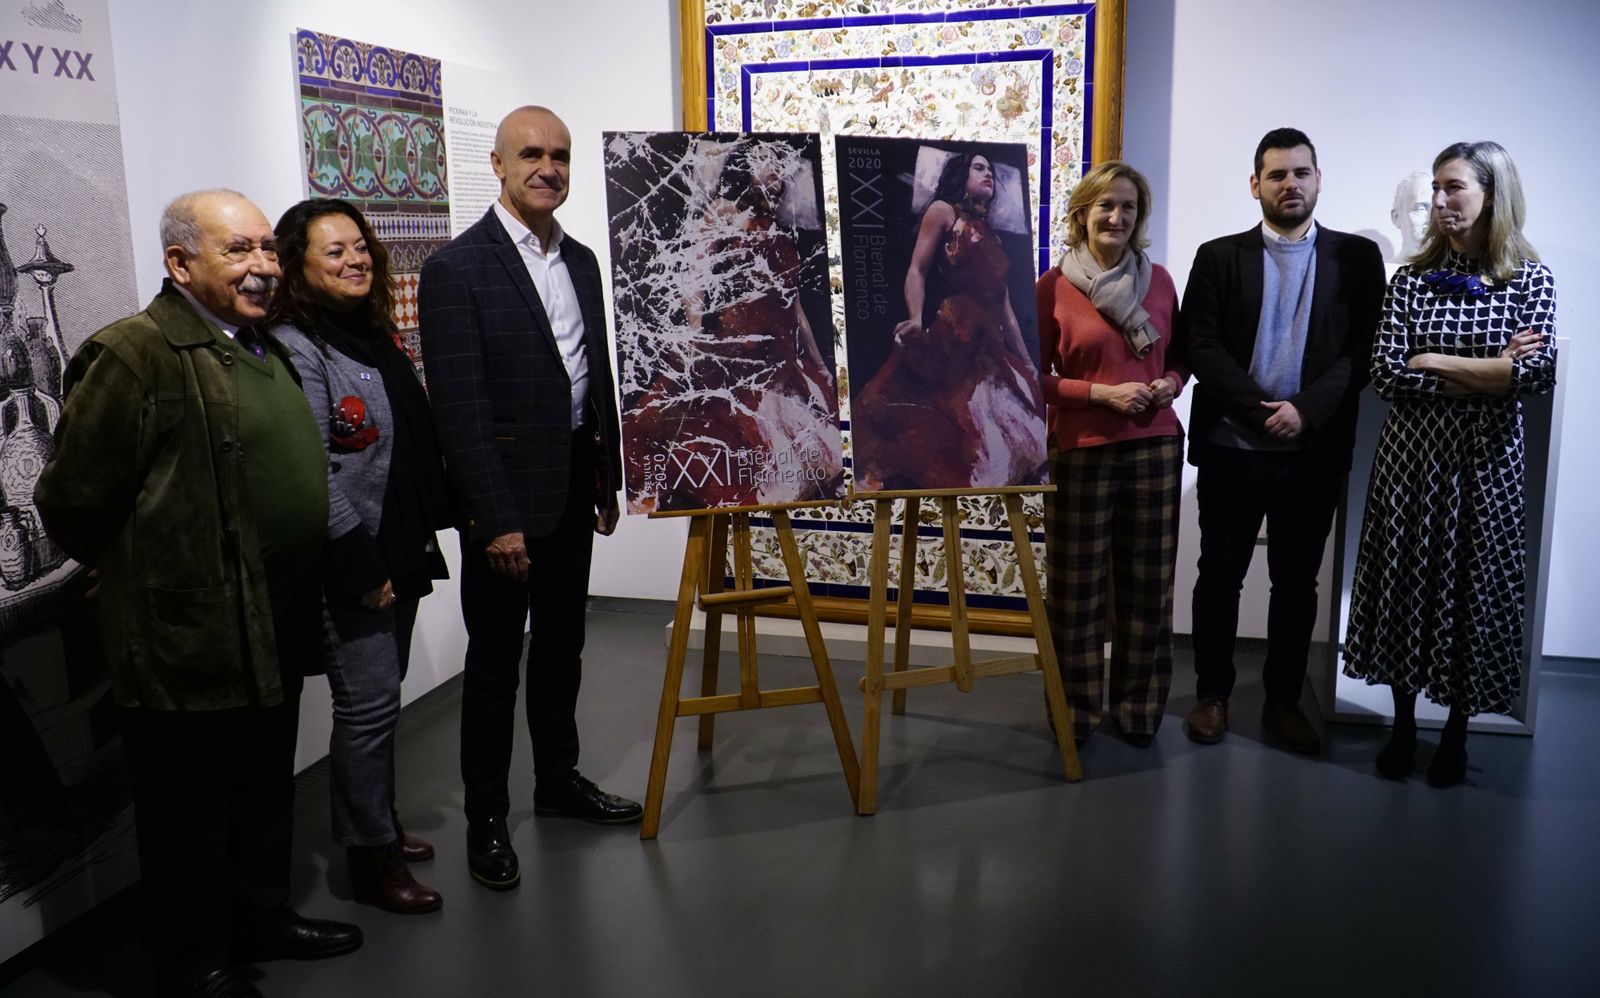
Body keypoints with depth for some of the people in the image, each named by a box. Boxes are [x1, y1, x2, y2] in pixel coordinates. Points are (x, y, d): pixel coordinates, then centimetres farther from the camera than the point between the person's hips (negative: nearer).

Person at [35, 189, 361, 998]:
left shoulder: (263, 351, 12)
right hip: (191, 641, -8)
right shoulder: (135, 355, -16)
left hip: (274, 635, 8)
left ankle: (261, 916, 41)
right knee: (192, 814, 9)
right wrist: (146, 577, 0)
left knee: (266, 792, 22)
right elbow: (73, 501, -14)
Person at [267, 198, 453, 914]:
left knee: (381, 696, 17)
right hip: (351, 564, -8)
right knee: (368, 704, -2)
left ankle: (378, 824, 32)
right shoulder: (293, 347, -13)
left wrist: (423, 536, 12)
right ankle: (369, 859, 12)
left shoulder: (374, 334, 12)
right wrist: (362, 565, -18)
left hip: (399, 552, 8)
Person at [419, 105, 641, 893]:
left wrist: (609, 477, 13)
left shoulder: (580, 260, 9)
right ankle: (486, 819, 20)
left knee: (561, 644, 19)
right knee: (495, 660, 5)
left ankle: (558, 780, 36)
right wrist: (495, 520, -19)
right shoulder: (458, 268, -13)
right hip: (507, 497, -7)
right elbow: (460, 405, -17)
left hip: (574, 489, 7)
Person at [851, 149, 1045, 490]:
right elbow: (917, 271, -4)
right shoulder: (943, 211, 7)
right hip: (951, 337, -7)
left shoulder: (990, 235, 25)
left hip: (990, 345, 8)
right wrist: (916, 319, -22)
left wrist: (1026, 361, 19)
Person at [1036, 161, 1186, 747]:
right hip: (1081, 449, -3)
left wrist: (1172, 384, -4)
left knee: (1147, 586, 9)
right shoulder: (1054, 285, -5)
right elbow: (1035, 378, -2)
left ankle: (1138, 708, 25)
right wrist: (1102, 393, -14)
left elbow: (1179, 354, 18)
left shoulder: (1159, 279, 6)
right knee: (1077, 588, 5)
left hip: (1155, 446, 3)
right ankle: (1075, 711, 21)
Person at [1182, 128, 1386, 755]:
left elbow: (1363, 350, -1)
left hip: (1315, 451, 1)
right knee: (1220, 575, 8)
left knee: (1296, 582, 10)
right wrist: (1261, 410, -15)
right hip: (1232, 448, 0)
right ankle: (1212, 694, 22)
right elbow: (1201, 348, -4)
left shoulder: (1357, 257, 6)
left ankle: (1283, 701, 23)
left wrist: (1305, 409, -15)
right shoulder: (1219, 257, 4)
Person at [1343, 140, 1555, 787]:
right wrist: (1490, 373, -12)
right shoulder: (1412, 278, 1)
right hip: (1413, 455, 1)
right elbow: (1384, 376, -8)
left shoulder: (1530, 278, -1)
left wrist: (1434, 363, -13)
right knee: (1404, 582, 6)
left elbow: (1540, 373, -15)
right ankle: (1403, 726, 24)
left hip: (1487, 460, -1)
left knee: (1475, 587, 7)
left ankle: (1456, 733, 25)